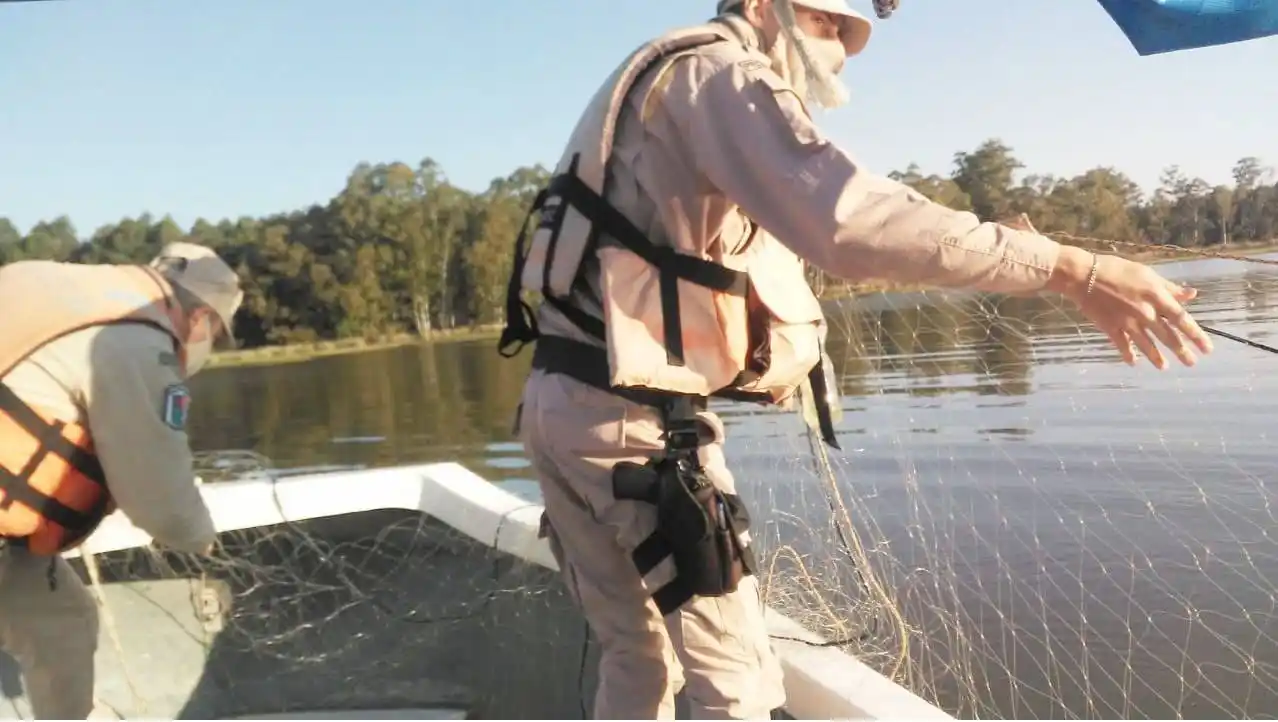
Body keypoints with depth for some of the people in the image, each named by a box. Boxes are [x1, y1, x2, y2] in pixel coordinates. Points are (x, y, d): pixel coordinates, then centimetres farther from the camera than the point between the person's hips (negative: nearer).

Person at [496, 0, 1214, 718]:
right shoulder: (718, 73, -8)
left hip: (560, 399, 10)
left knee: (638, 661, 18)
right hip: (633, 413, -10)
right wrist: (1072, 269, -26)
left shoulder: (668, 83, 24)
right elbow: (852, 218, -26)